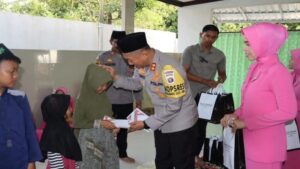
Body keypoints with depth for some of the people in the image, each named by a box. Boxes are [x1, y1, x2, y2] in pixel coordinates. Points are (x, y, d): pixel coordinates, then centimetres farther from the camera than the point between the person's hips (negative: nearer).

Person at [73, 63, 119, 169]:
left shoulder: (103, 96, 2)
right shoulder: (83, 99, -13)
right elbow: (77, 122, -12)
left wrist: (113, 125, -5)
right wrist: (99, 123, -17)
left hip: (107, 137, 6)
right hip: (90, 139, -5)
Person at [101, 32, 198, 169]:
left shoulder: (169, 70, -33)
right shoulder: (142, 63, -9)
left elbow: (173, 106, -28)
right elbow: (136, 84, 8)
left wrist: (146, 123, -23)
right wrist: (116, 77, -8)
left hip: (180, 124, -7)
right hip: (162, 122, 8)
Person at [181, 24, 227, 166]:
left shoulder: (219, 55, 4)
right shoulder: (190, 51, -6)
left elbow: (222, 74, 17)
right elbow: (184, 73, -13)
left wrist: (220, 80, -9)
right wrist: (206, 81, -22)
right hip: (189, 94, -3)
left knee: (201, 127, 9)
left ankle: (195, 155, 25)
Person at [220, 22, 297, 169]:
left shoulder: (278, 72, -17)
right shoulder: (255, 67, 5)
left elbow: (288, 112, -20)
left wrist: (246, 123, -18)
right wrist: (235, 115, -1)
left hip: (268, 143, -7)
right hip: (252, 139, 7)